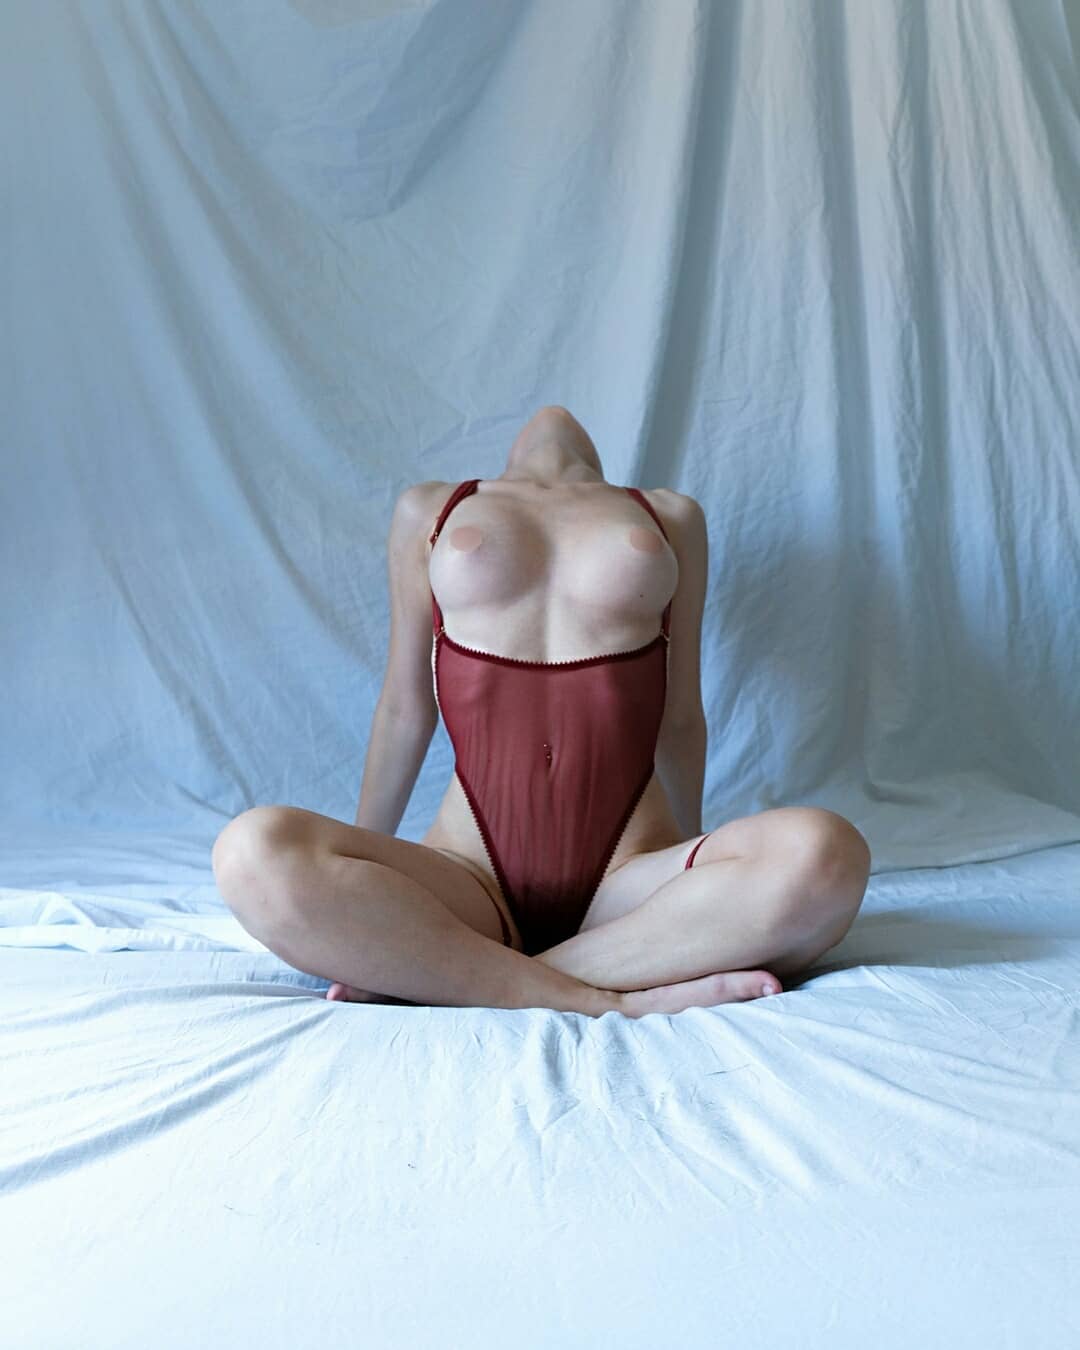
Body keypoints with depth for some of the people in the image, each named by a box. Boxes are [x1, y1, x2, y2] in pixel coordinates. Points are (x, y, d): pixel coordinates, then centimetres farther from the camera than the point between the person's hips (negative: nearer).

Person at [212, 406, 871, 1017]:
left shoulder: (670, 517, 18)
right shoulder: (430, 511, 18)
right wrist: (361, 863, 27)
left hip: (627, 885, 1)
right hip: (471, 882, 0)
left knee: (825, 853, -31)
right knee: (253, 851, -29)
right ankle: (607, 1000, -24)